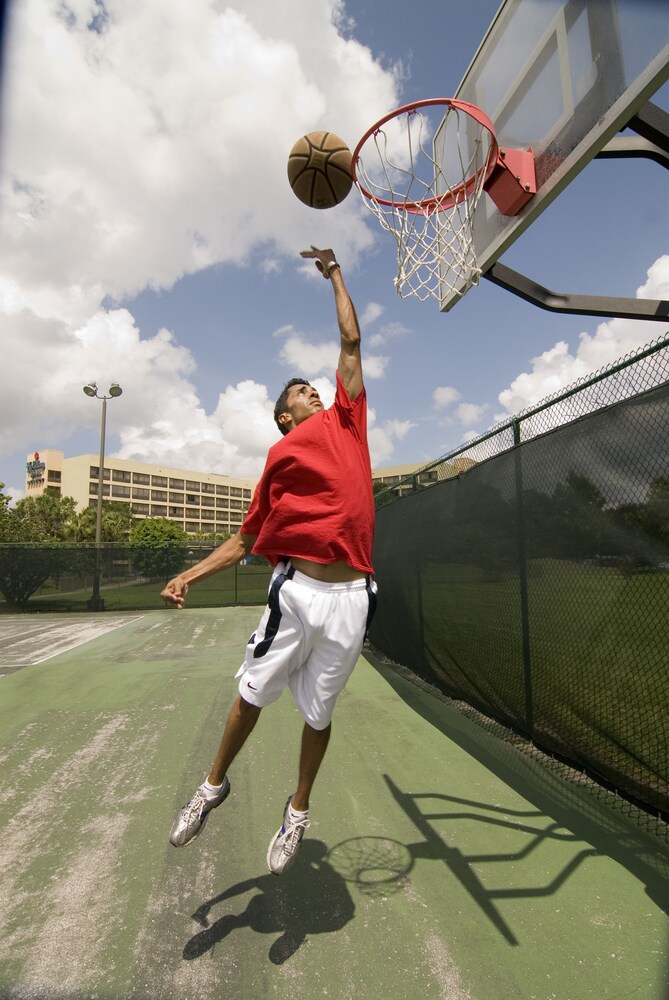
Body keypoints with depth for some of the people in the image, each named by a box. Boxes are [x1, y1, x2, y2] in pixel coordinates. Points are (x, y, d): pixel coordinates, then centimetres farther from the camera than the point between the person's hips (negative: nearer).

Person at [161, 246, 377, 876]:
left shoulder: (345, 419, 13)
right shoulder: (280, 458, 10)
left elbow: (350, 342, 18)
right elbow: (246, 538, 12)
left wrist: (334, 274, 25)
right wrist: (192, 573, 3)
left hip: (351, 598, 1)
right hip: (297, 591, 0)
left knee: (318, 711, 13)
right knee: (252, 694, 11)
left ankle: (297, 812, 37)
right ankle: (214, 785, 39)